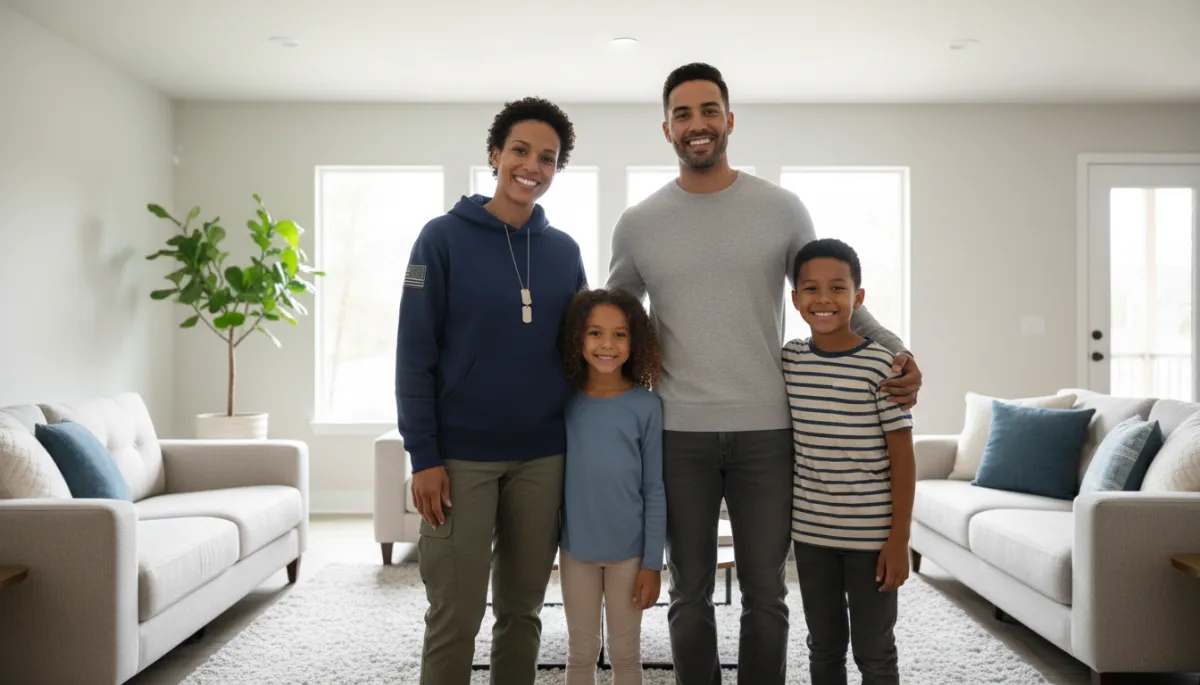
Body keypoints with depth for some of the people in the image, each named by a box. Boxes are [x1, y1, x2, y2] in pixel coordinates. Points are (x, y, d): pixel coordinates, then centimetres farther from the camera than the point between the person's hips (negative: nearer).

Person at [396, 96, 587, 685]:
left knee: (522, 609, 13)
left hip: (543, 457, 4)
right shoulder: (444, 238, -4)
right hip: (461, 456, -3)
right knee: (455, 617, 3)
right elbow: (414, 354, -6)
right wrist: (423, 456, -11)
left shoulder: (565, 251, 8)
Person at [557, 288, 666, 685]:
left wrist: (652, 562, -6)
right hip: (576, 548, 2)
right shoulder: (565, 403, -4)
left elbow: (654, 490, -6)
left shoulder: (646, 406, -9)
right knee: (581, 651, 15)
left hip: (629, 550, -1)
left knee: (625, 653, 13)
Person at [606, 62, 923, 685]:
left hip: (765, 430, 0)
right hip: (677, 434, 1)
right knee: (690, 595, 11)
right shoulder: (637, 225, 5)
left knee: (765, 595, 8)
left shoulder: (782, 210, 3)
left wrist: (896, 351, -2)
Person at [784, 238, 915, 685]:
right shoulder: (789, 360, 0)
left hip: (871, 534, -4)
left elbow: (902, 457, -9)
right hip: (810, 531, 4)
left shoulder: (882, 365, -12)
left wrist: (899, 540, -10)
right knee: (824, 648, 17)